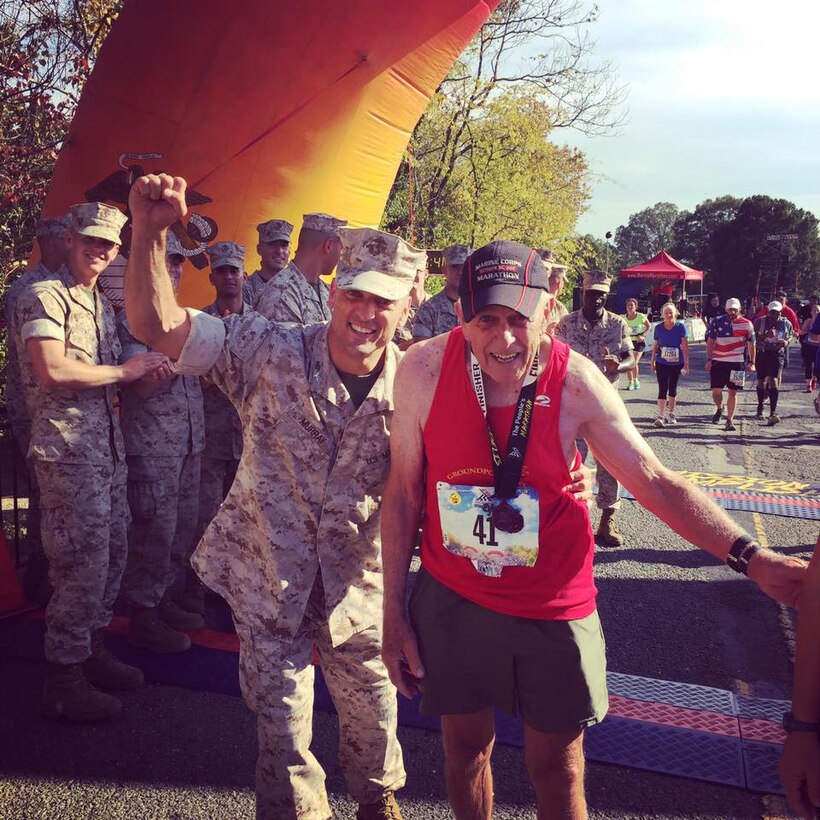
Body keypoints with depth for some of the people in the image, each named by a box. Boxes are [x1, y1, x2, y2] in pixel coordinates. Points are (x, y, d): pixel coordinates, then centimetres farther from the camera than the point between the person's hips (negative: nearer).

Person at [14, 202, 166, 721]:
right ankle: (65, 681, 8)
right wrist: (124, 371, -13)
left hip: (107, 444, 9)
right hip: (68, 449, -9)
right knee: (82, 562, -6)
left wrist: (145, 372, 7)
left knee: (112, 553, 14)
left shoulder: (103, 304, 18)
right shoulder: (45, 297, -9)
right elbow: (53, 370, -21)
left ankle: (92, 649, 30)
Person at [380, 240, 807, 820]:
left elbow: (654, 481, -10)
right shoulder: (424, 370, -15)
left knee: (556, 765, 14)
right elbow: (404, 491, -6)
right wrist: (395, 609, -2)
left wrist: (748, 555, -22)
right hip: (450, 598, 1)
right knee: (465, 745, 19)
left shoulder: (576, 382, -16)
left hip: (553, 609, -1)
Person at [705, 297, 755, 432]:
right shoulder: (717, 322, 0)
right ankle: (719, 409, 30)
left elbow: (751, 344, 7)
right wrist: (708, 360, -3)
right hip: (718, 362, 0)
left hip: (737, 363, 0)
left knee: (733, 392, 3)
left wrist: (751, 362, 4)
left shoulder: (746, 324, 0)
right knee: (716, 391, -1)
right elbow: (710, 341, 3)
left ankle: (730, 420, 13)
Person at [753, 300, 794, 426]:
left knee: (774, 381, -14)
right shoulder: (760, 322, -3)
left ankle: (773, 413, -17)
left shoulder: (786, 323, 2)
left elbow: (791, 337, 17)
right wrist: (765, 335, -23)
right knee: (761, 381, 12)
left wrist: (786, 342, -6)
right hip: (762, 354, 1)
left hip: (777, 355, -1)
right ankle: (760, 408, 33)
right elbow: (753, 339, -6)